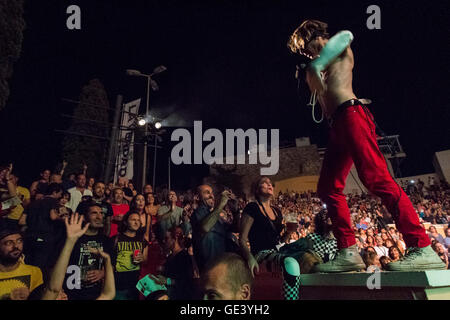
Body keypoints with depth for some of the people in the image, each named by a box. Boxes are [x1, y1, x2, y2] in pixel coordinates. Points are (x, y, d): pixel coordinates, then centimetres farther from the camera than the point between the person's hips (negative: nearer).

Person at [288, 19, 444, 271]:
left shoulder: (341, 51, 10)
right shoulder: (320, 67, 33)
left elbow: (346, 36, -14)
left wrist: (316, 64, -20)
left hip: (350, 114, -9)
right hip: (337, 126, 10)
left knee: (377, 179, -21)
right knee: (329, 188, 1)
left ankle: (422, 249, -23)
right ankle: (348, 252, -1)